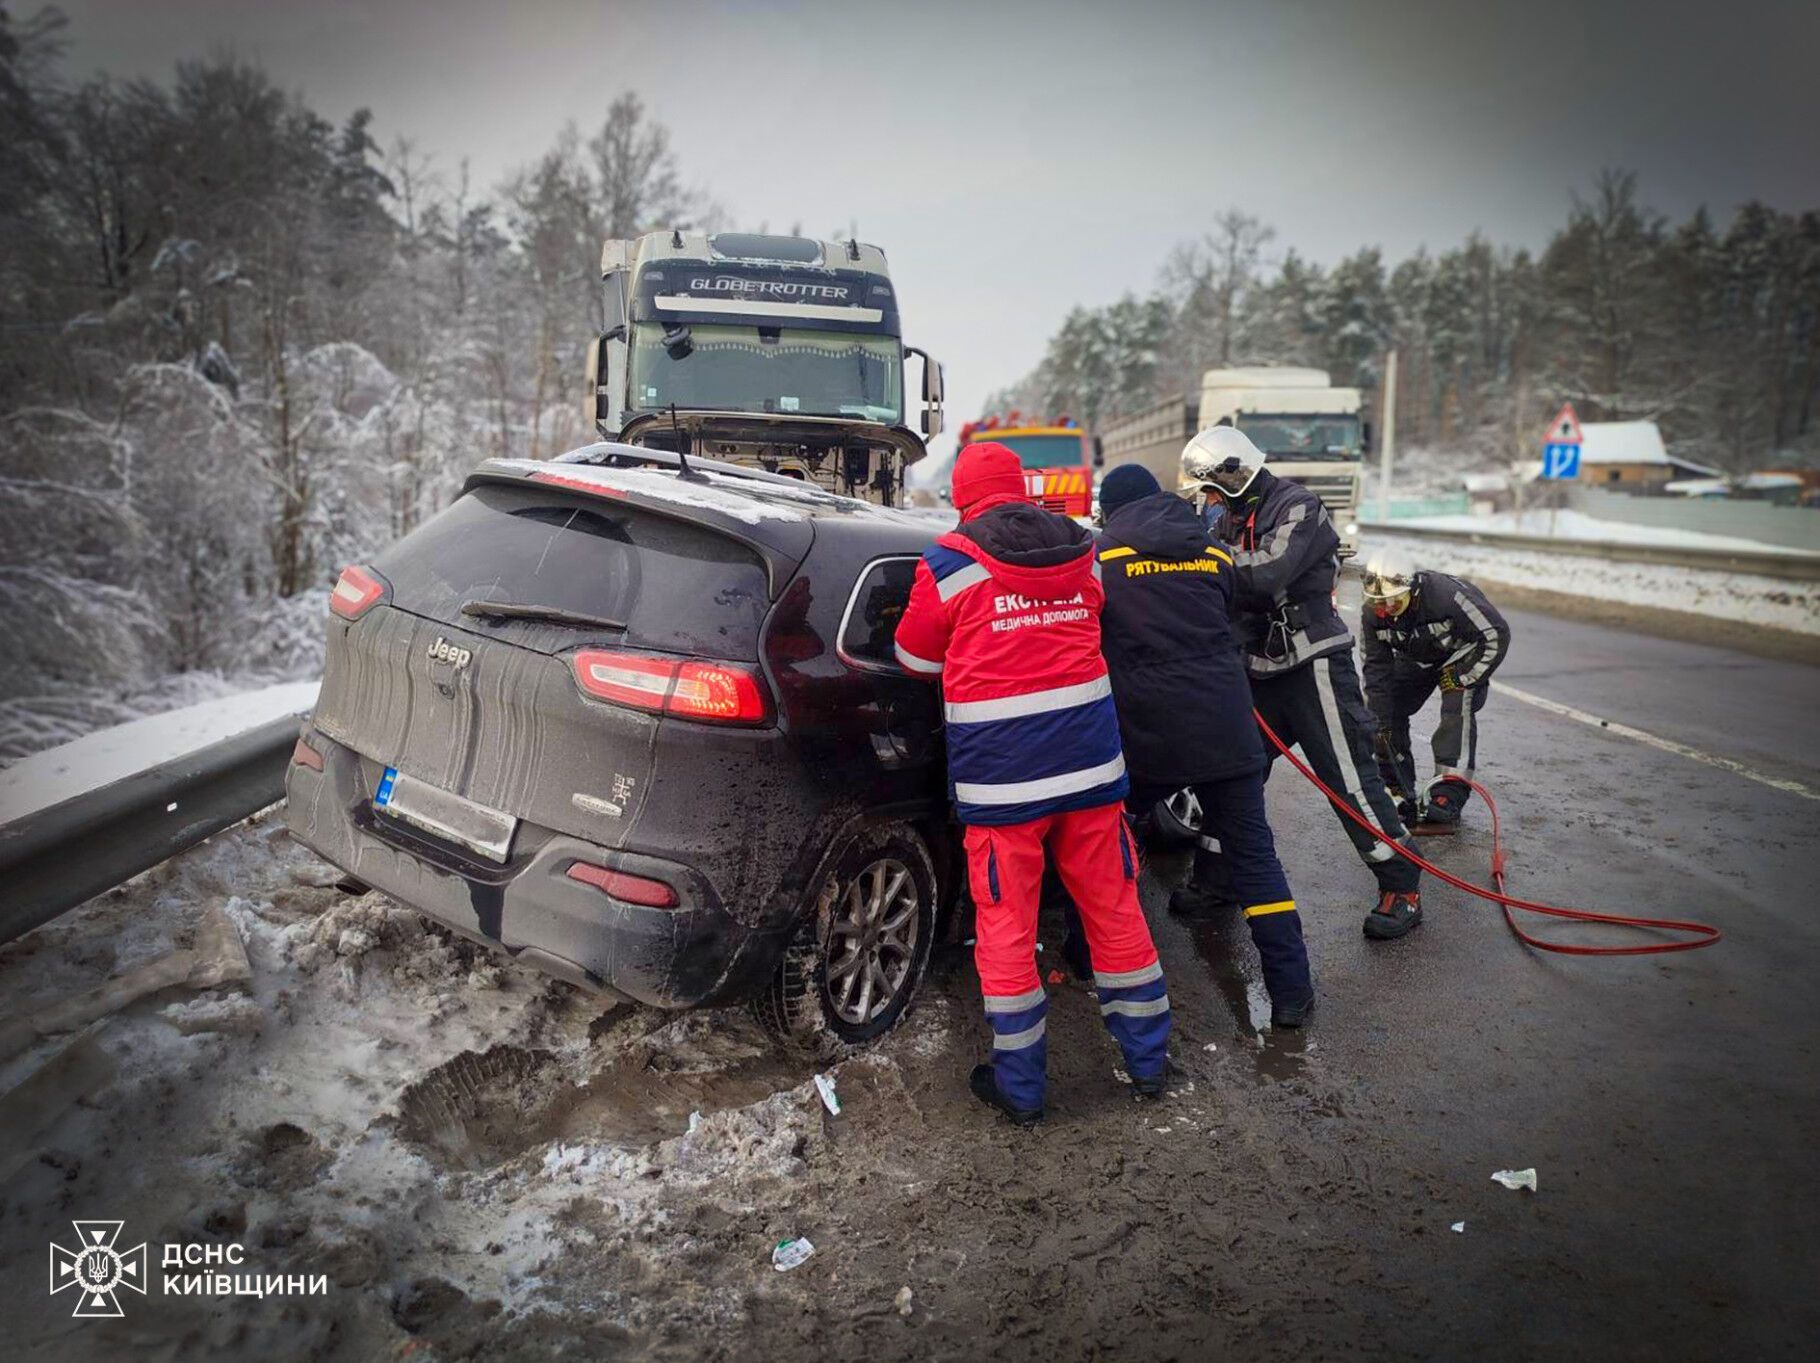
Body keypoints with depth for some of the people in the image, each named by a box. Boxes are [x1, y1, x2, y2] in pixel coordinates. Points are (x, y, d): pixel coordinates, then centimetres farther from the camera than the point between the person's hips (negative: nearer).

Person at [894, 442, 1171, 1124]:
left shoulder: (948, 563, -5)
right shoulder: (1083, 553, 8)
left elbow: (916, 660, 6)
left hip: (999, 775, -4)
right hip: (1090, 762, 4)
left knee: (1005, 927, 8)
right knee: (1113, 909, 16)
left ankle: (1020, 1087, 18)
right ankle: (1148, 1060, 29)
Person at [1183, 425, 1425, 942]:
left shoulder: (1297, 507, -13)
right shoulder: (1234, 516, 12)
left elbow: (1266, 575, -27)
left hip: (1312, 662, -8)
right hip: (1261, 669, 8)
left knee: (1350, 778, -5)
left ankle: (1402, 889, 8)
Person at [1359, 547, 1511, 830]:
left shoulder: (1447, 595, -39)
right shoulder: (1373, 613, -23)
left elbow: (1497, 635, -28)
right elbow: (1376, 666, -12)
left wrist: (1462, 680, -25)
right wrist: (1379, 722, -16)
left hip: (1463, 650, -5)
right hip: (1417, 656, 5)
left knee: (1457, 711, -23)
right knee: (1387, 710, -1)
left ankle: (1445, 805, -22)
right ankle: (1399, 793, 16)